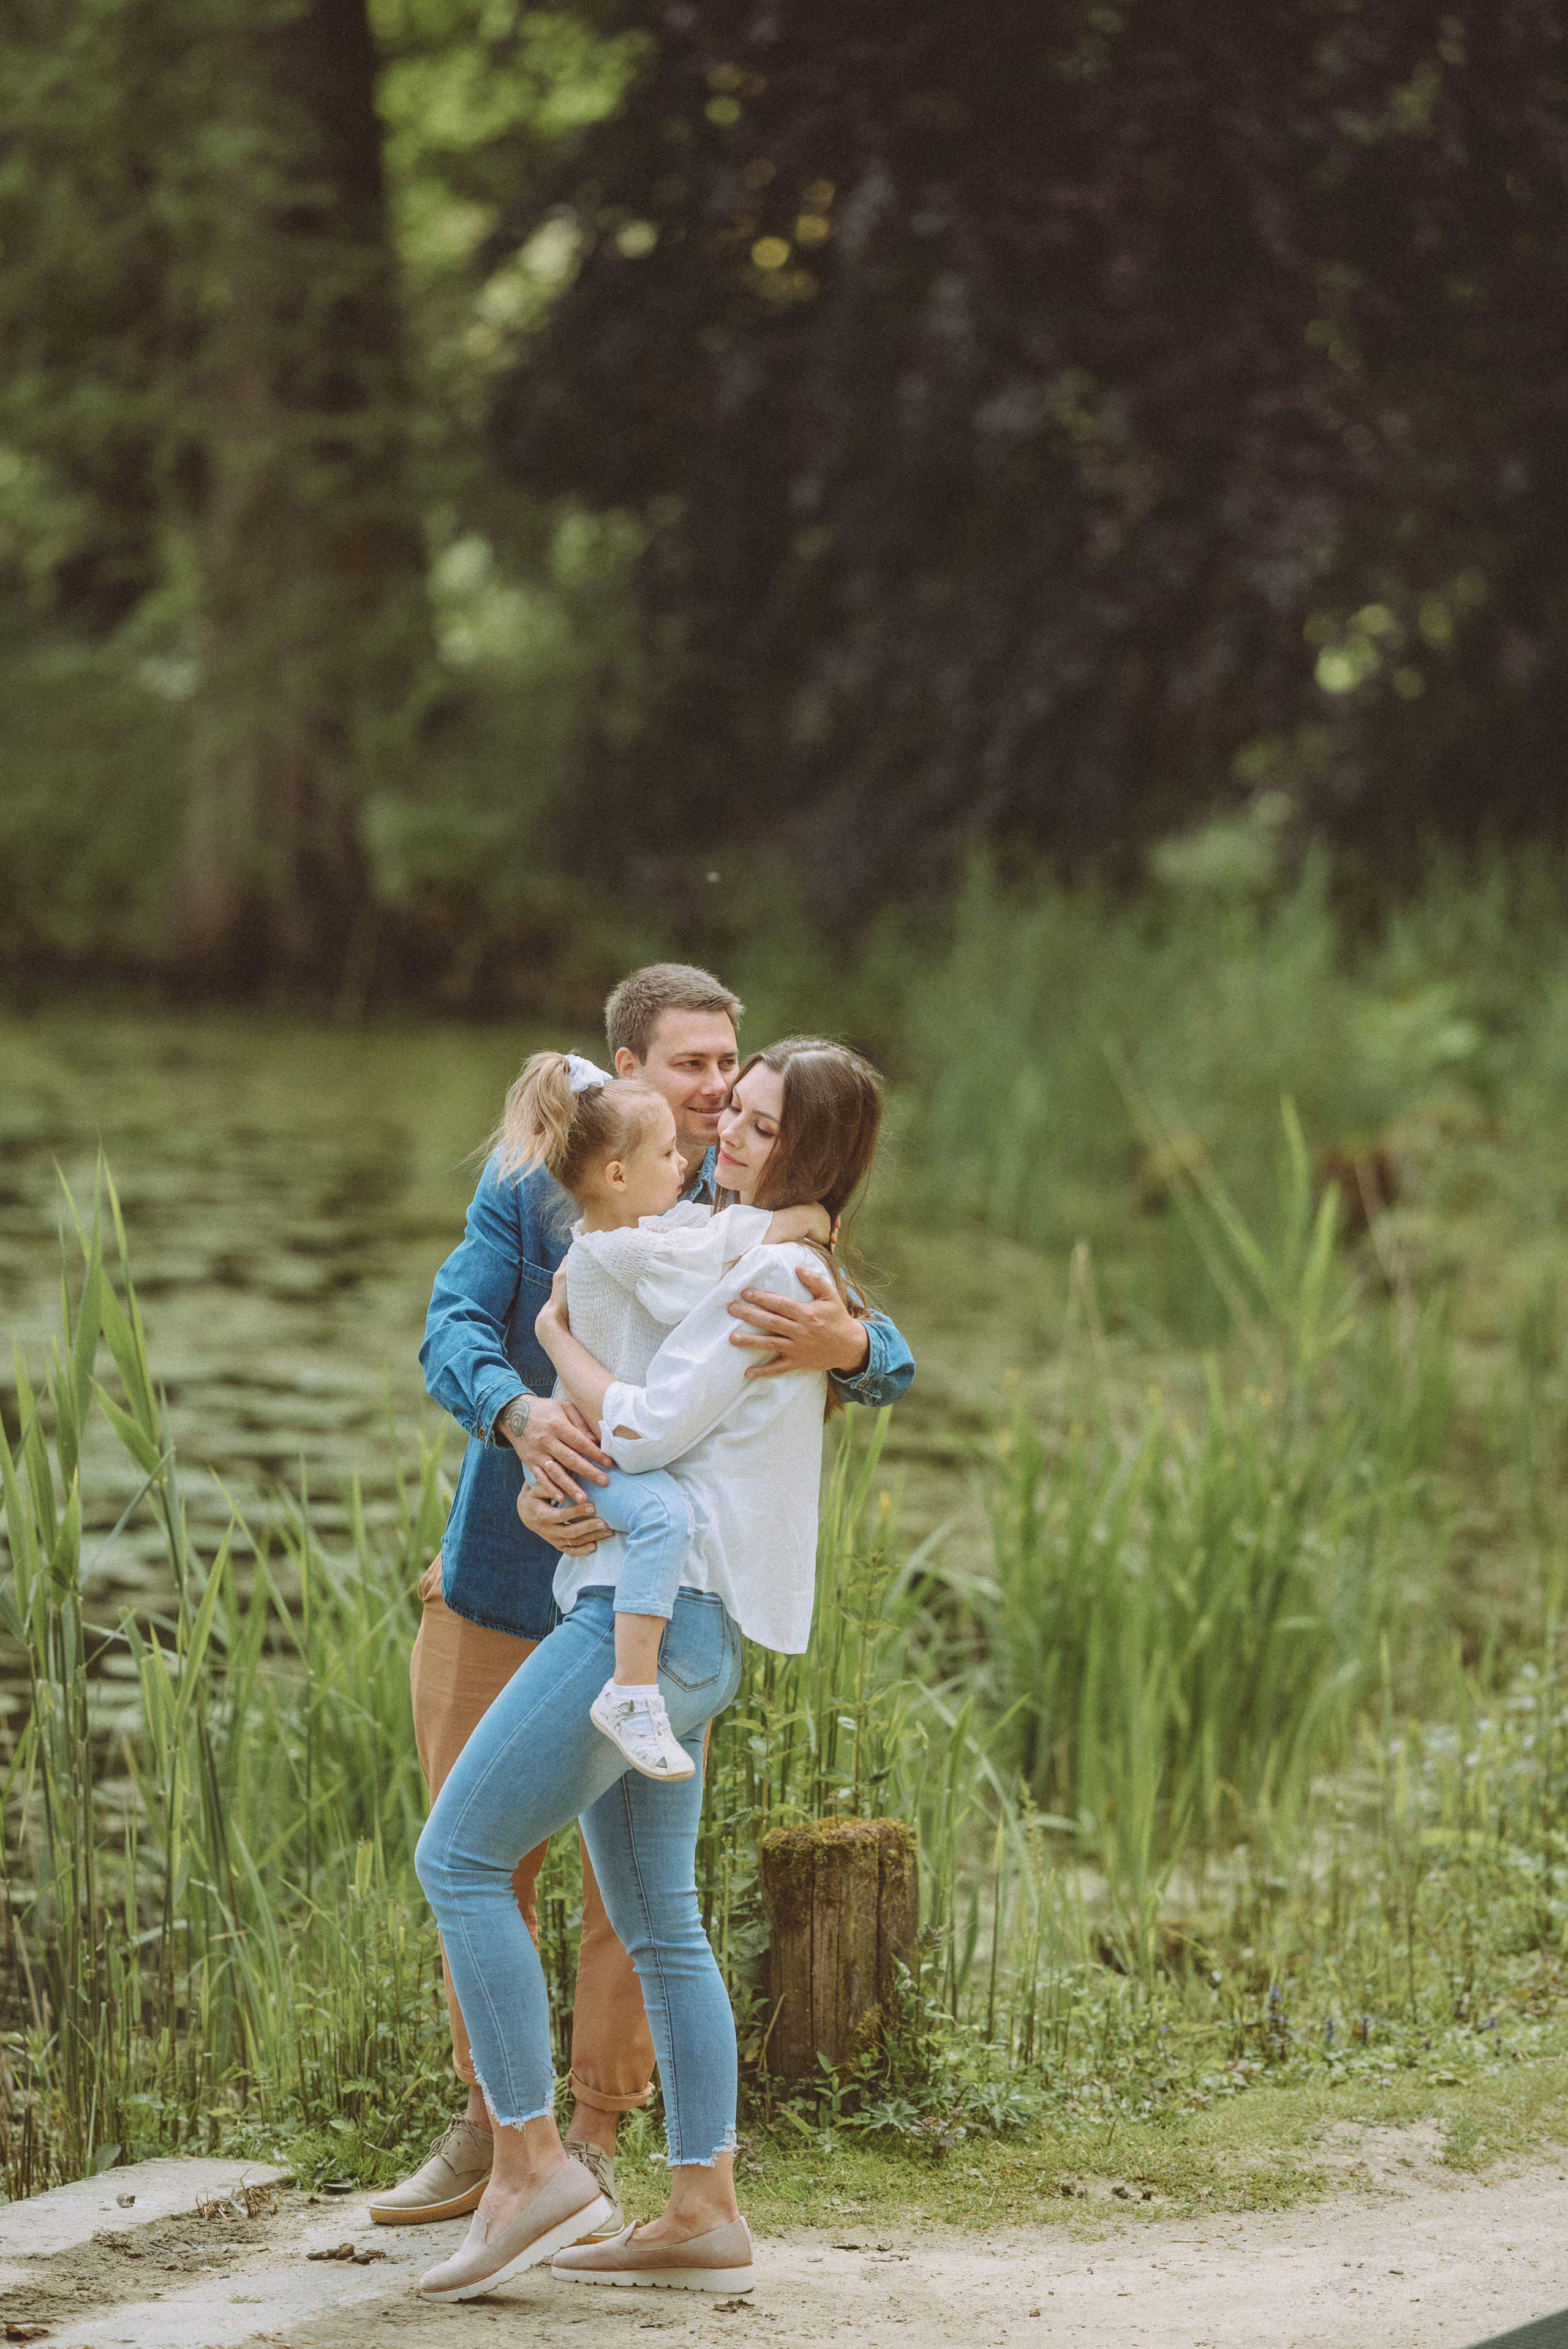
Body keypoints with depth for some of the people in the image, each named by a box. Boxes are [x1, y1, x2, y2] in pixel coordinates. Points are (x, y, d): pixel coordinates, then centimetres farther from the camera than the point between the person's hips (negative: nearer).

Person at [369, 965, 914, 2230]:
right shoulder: (530, 1190, -3)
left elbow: (889, 1358, -16)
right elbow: (455, 1327, -16)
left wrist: (843, 1344, -42)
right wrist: (519, 1411, -39)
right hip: (500, 1572, 1)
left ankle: (594, 2141, 14)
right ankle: (490, 2119, 25)